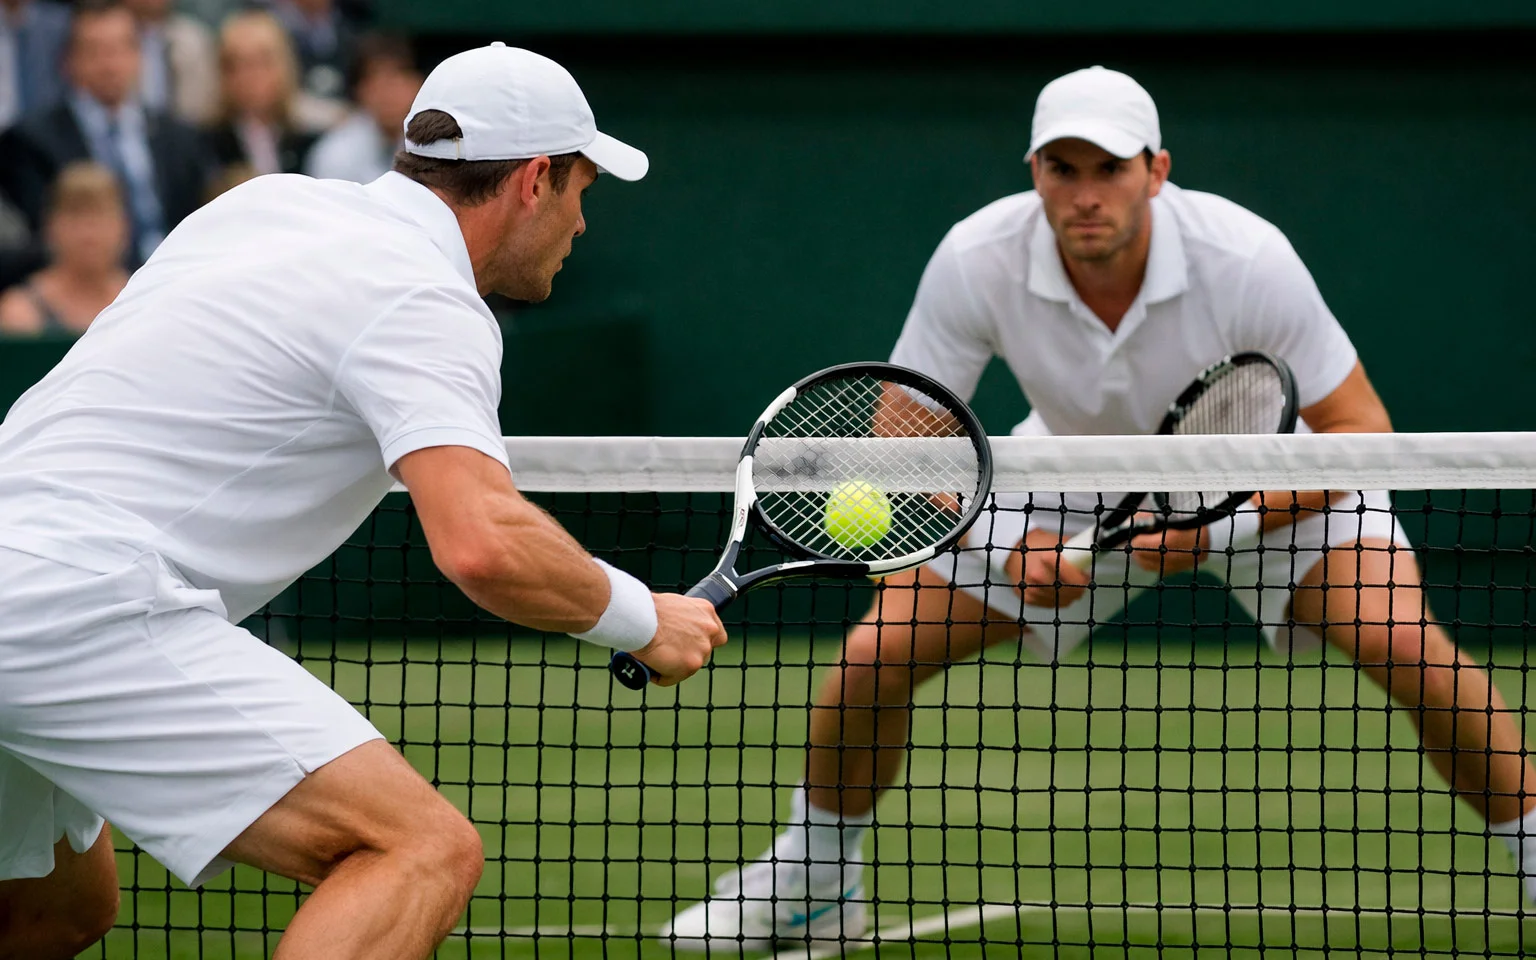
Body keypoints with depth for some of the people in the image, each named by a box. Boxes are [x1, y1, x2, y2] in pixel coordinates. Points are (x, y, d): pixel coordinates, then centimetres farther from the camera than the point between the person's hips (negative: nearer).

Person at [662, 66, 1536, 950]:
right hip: (1078, 471, 2)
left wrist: (1219, 526, -36)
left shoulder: (1246, 262, -34)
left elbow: (1360, 431, -25)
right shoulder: (976, 263, -29)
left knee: (1406, 644, -26)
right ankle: (811, 876, 18)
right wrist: (1007, 547, -31)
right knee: (876, 654, -9)